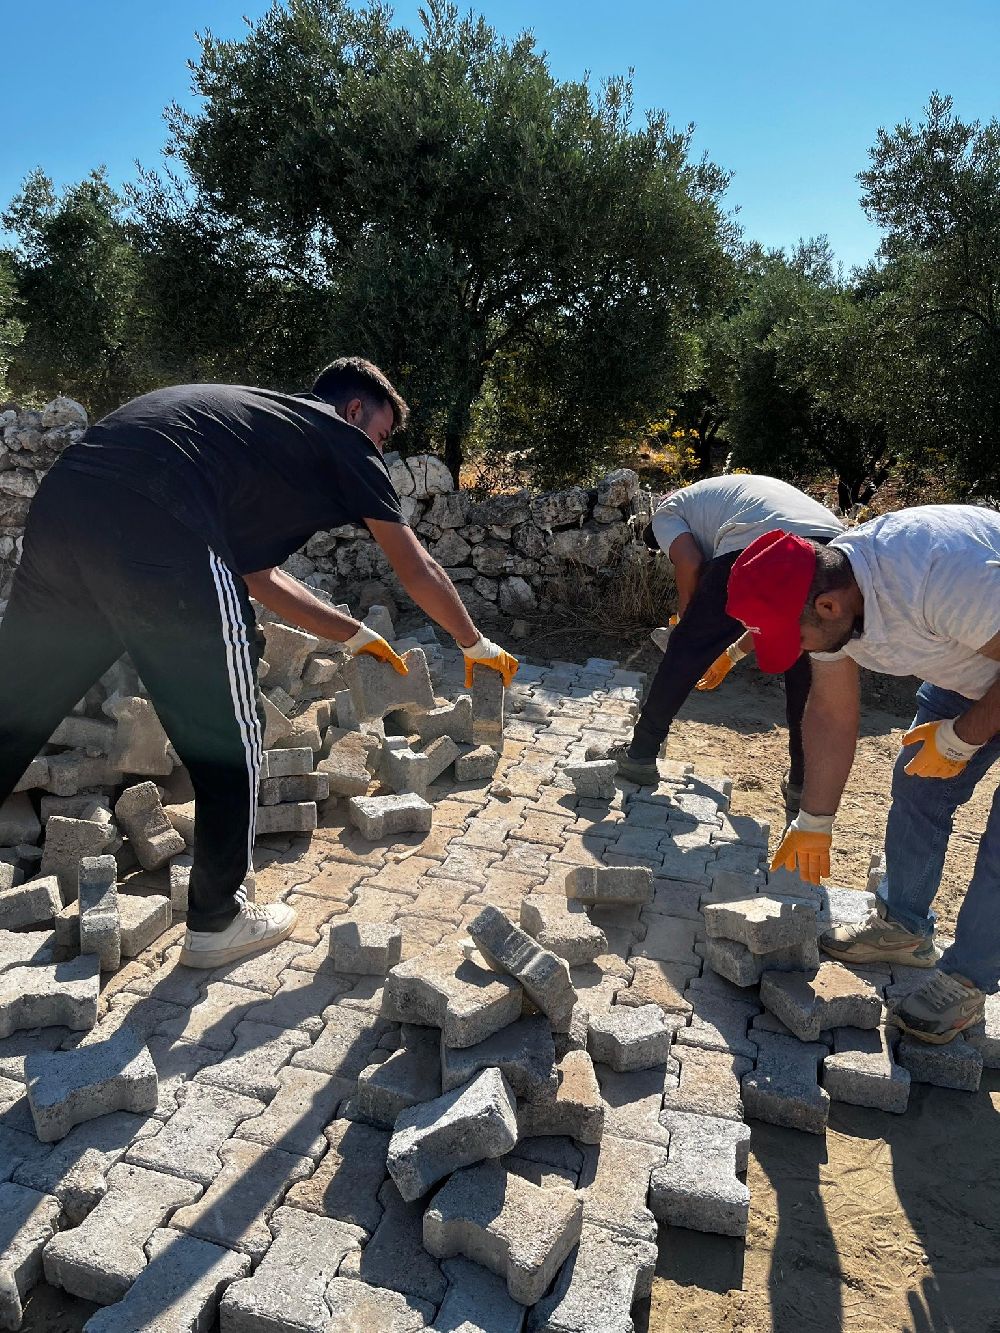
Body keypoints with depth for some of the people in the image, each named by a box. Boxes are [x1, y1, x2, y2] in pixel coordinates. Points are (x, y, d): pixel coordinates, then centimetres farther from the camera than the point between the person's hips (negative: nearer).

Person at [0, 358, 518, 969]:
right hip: (152, 534, -9)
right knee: (230, 742, 9)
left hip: (59, 505, 9)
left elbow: (257, 574, 39)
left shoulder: (259, 420, 37)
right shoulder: (341, 437, 17)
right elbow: (420, 572, 21)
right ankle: (216, 922, 25)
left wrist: (356, 635, 44)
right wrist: (478, 646, 36)